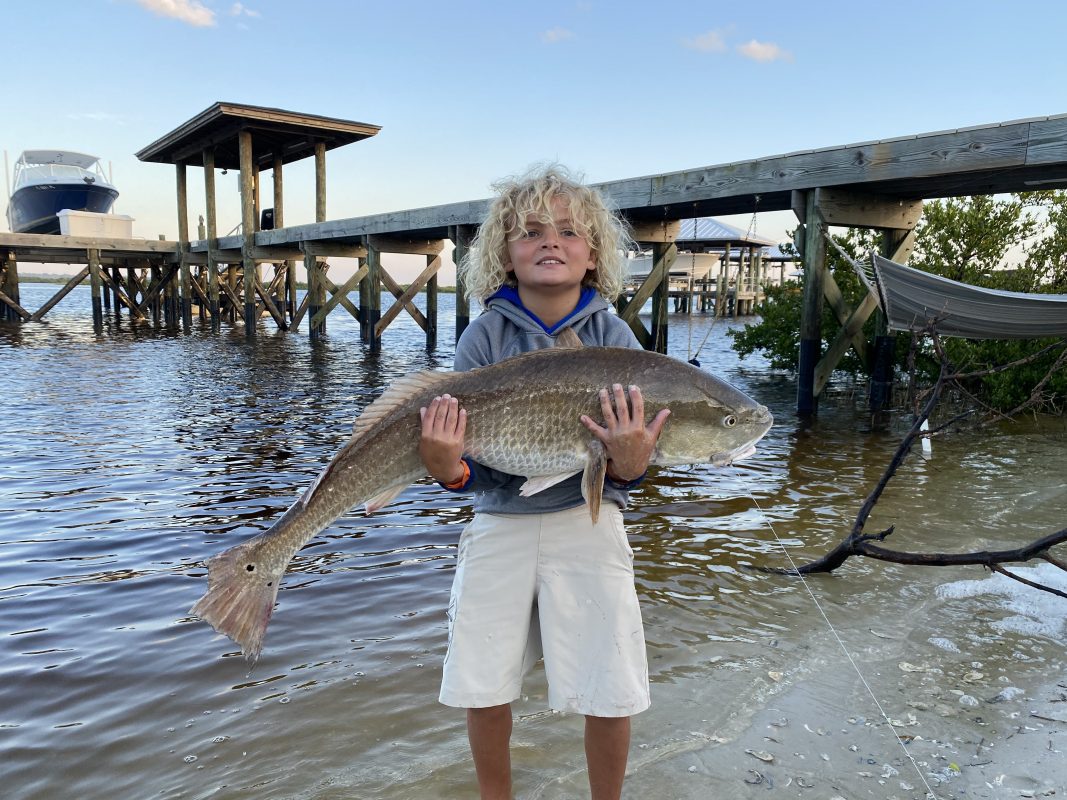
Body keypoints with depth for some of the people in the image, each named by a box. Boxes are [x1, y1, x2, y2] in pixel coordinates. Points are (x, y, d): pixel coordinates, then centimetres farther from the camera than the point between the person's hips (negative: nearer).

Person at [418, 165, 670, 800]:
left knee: (609, 697, 2)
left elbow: (622, 476, -5)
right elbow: (475, 467, -6)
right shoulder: (485, 336, -3)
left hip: (587, 525, 0)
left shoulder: (613, 336, -3)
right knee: (482, 690, 7)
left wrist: (629, 463, -28)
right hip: (498, 526, 1)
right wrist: (449, 469, -29)